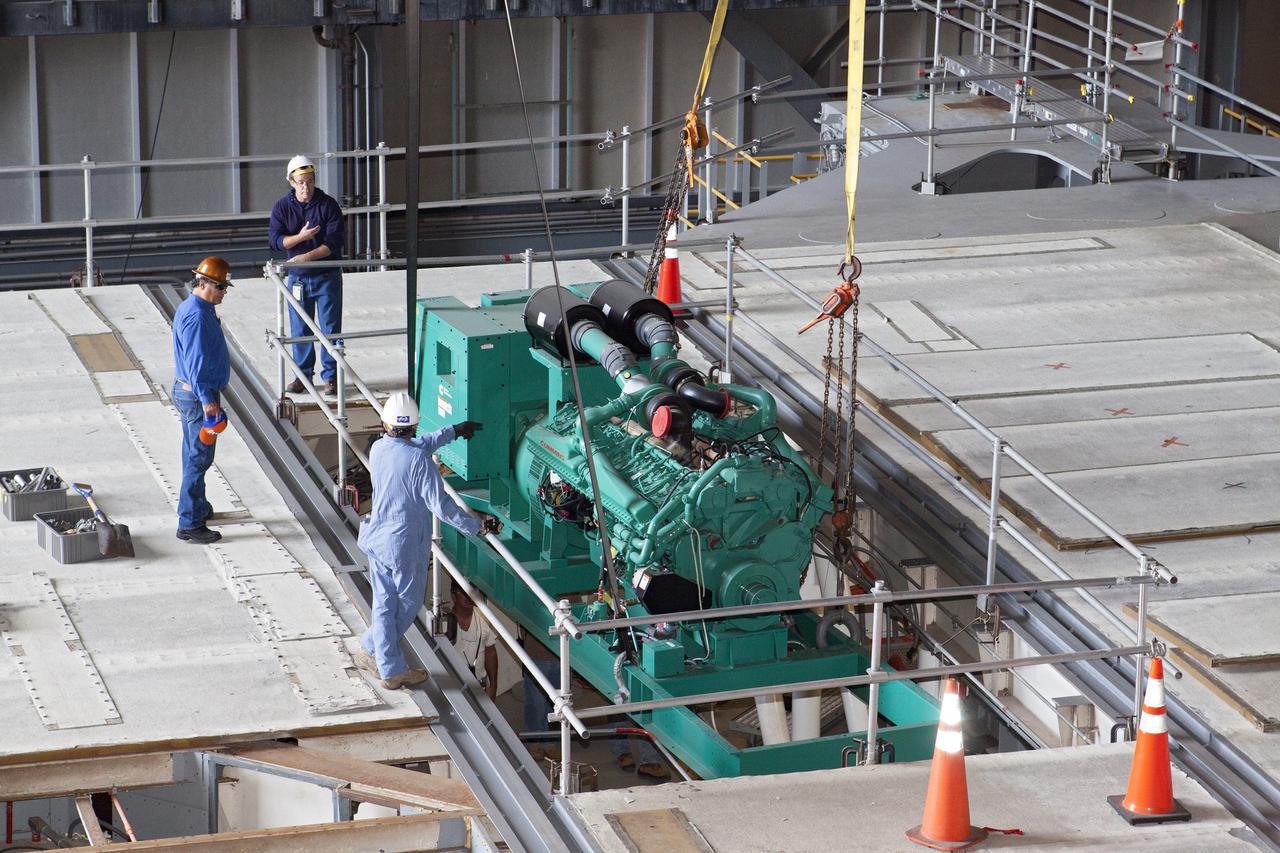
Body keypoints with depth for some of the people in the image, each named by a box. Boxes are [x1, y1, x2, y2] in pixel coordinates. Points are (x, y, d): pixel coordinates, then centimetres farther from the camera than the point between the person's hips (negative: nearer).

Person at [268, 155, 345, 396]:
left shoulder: (328, 205, -6)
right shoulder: (283, 207, 1)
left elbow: (334, 242, -12)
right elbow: (275, 240, -7)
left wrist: (308, 256, -25)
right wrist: (301, 237, -22)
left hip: (327, 276, -2)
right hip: (297, 277, 2)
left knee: (330, 328, 0)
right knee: (299, 329, 8)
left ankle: (330, 376, 7)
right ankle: (303, 374, 19)